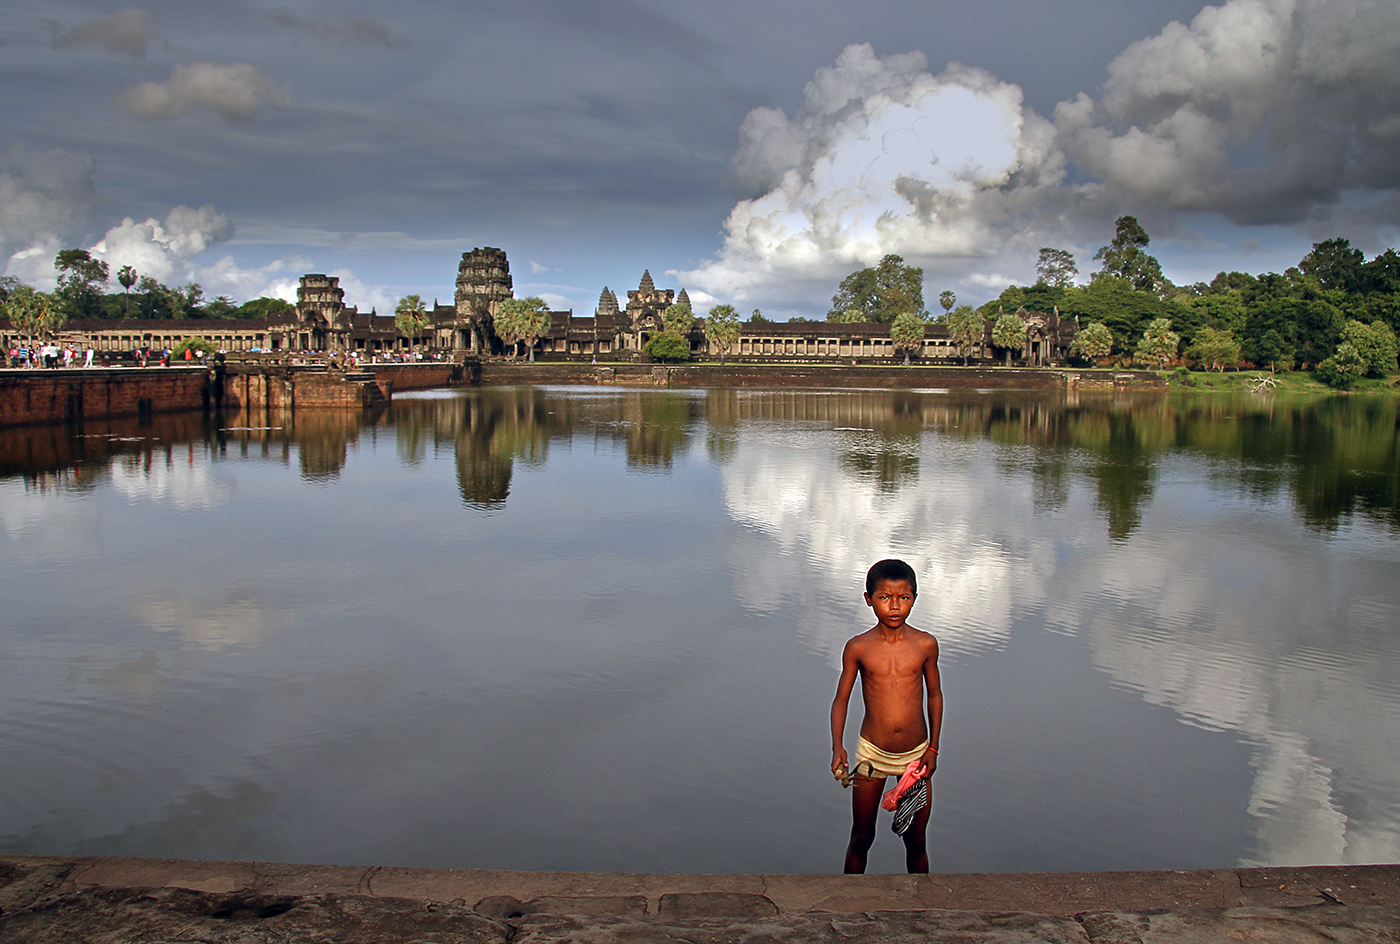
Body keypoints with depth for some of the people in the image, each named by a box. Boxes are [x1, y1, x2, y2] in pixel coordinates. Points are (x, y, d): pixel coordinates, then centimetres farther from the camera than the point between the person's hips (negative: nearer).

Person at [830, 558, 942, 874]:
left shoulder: (926, 644, -5)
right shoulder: (858, 648, -8)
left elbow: (934, 695, 7)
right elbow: (841, 700, -1)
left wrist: (933, 747, 3)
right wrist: (837, 747, -13)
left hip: (916, 754, 1)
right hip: (872, 753, -1)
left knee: (916, 840, 10)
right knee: (861, 839, 9)